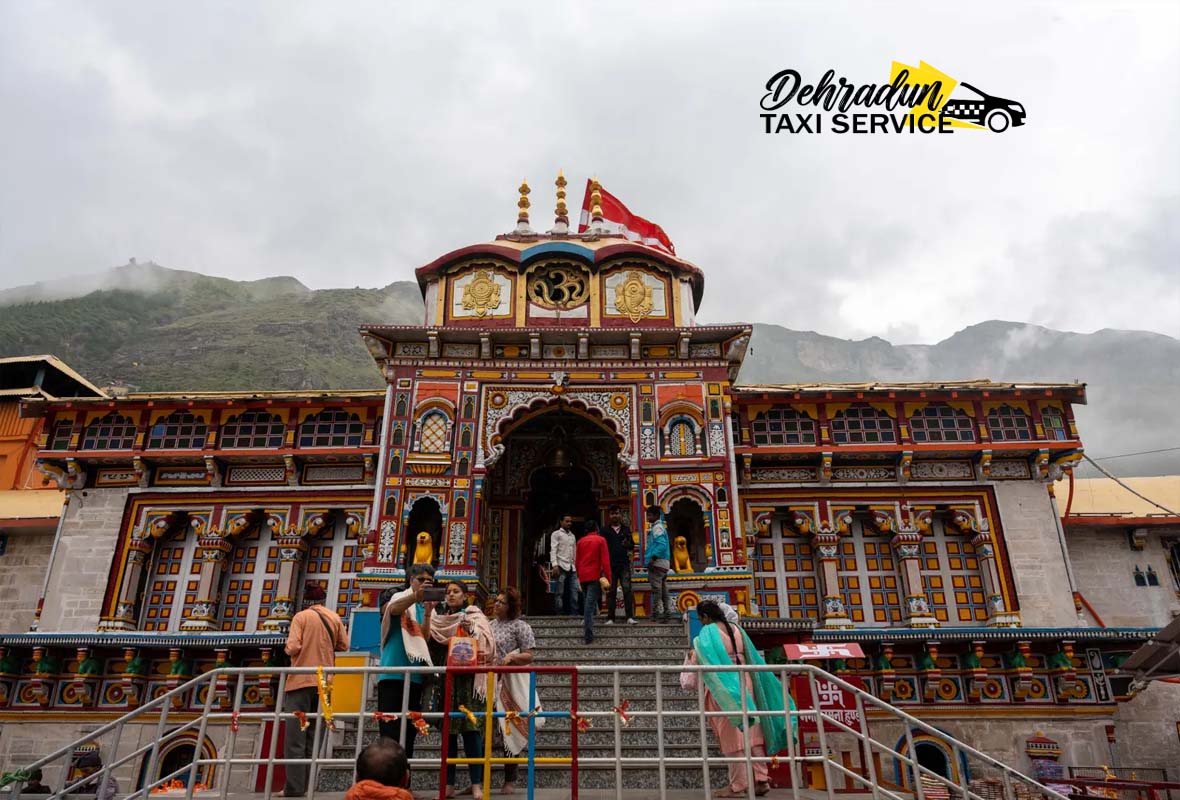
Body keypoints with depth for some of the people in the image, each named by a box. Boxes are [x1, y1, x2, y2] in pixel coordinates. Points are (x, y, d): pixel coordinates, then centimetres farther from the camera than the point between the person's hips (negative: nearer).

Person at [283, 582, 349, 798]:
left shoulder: (302, 617, -6)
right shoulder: (335, 618, 6)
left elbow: (292, 648, -14)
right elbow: (344, 645, 9)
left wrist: (289, 648, 8)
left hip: (301, 681, -4)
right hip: (324, 682, 5)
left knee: (295, 737, -2)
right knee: (313, 737, 12)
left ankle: (295, 786, -6)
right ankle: (308, 784, 13)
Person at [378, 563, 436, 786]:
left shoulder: (422, 607, 17)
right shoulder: (401, 598, -2)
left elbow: (424, 638, 6)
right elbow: (394, 608, -27)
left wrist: (428, 612, -7)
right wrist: (416, 595, -46)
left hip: (415, 676, 7)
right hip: (394, 674, -7)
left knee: (409, 732, 10)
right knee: (391, 731, -9)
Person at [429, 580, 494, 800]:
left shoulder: (475, 617, 3)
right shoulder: (438, 618, 14)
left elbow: (487, 643, -4)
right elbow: (428, 642, 5)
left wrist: (472, 631, -20)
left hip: (468, 679, -3)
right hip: (445, 678, 3)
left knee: (470, 728, -5)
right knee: (447, 729, 6)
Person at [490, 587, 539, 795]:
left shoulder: (520, 626, -4)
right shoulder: (490, 625, 13)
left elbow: (529, 656, -8)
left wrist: (512, 656, -23)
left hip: (508, 684, -5)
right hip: (488, 682, 5)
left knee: (507, 730, 0)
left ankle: (510, 781, 12)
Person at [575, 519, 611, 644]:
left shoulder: (580, 541, 10)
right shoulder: (600, 540, -2)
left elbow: (577, 560, 14)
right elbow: (605, 560, -8)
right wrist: (608, 578, -7)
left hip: (583, 576, 4)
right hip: (595, 575, -4)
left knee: (586, 602, 21)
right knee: (590, 603, -7)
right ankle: (588, 634, -11)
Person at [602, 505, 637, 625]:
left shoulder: (626, 529, 13)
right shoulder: (606, 531, 8)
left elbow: (632, 546, 14)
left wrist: (628, 544, -10)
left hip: (624, 564, 0)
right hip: (610, 565, 0)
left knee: (627, 589, -9)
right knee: (611, 592, 3)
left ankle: (630, 616, -8)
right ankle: (610, 618, 7)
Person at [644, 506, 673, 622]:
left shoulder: (657, 527, -9)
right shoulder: (661, 526, 20)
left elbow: (661, 545, -22)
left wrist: (653, 558, -23)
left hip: (657, 563, -10)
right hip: (664, 564, 10)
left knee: (656, 591, -10)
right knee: (663, 592, 11)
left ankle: (656, 616, -11)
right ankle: (667, 616, 14)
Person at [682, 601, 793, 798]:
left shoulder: (707, 633, -8)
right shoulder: (737, 629, 10)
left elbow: (699, 663, -6)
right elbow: (753, 658, 14)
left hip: (723, 687, -6)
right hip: (744, 682, 6)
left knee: (732, 734, -2)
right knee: (751, 731, 9)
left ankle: (738, 785, 2)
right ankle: (761, 779, 9)